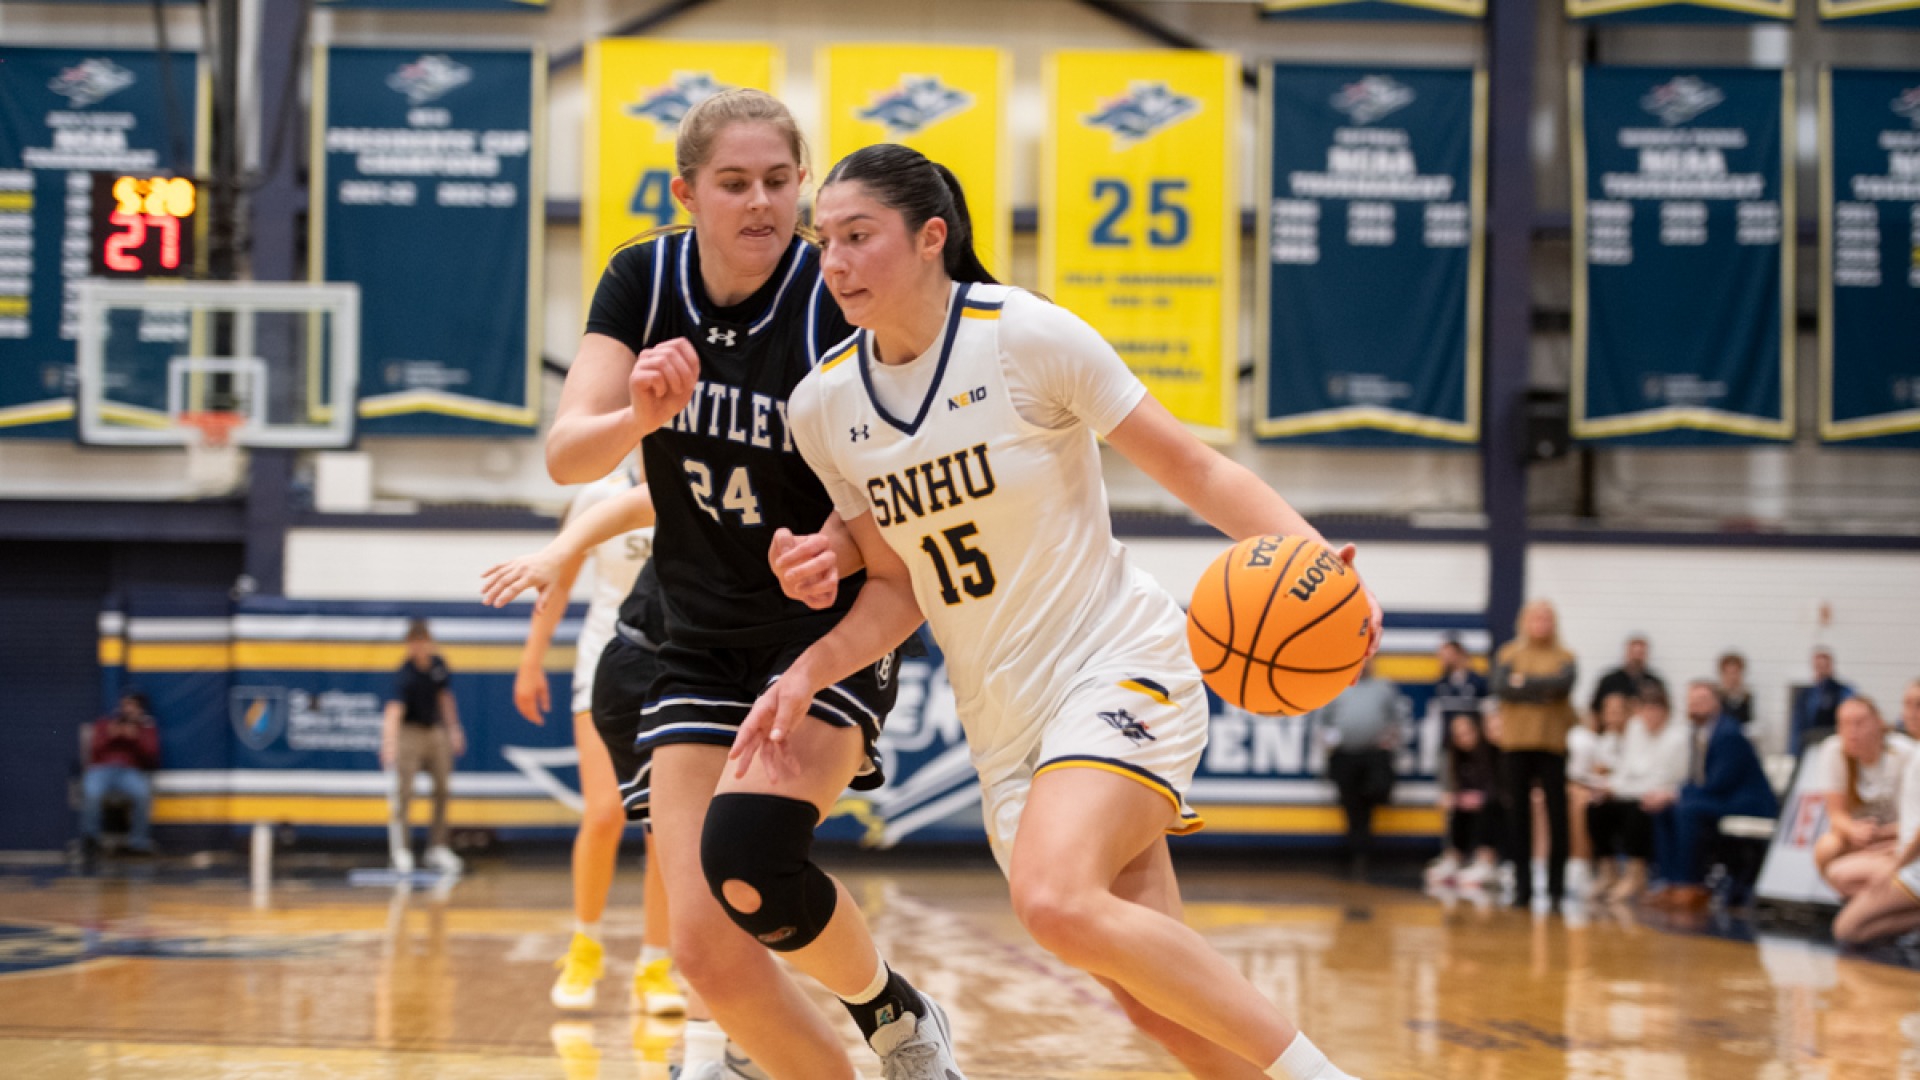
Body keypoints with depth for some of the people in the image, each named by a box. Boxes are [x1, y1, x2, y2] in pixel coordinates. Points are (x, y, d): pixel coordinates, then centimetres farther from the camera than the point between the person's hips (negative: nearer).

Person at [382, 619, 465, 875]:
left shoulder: (438, 664, -2)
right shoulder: (405, 675, -24)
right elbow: (394, 710, -38)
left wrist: (453, 729, 16)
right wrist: (389, 745, -52)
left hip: (436, 731, 7)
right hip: (409, 731, -7)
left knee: (442, 789, 8)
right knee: (403, 790, -14)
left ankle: (438, 848, 17)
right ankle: (401, 849, -8)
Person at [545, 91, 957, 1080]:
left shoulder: (836, 302, -16)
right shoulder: (643, 282, -6)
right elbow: (565, 456, -14)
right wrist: (640, 415, -35)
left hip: (828, 628, -4)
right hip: (702, 646, 4)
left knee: (743, 851, -29)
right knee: (705, 950, -9)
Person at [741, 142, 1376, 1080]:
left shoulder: (1028, 337, -12)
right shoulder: (823, 405, 3)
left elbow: (1193, 468, -9)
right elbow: (898, 588, 11)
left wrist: (1310, 553, -24)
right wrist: (808, 675, -4)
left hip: (1118, 665, -6)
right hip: (1003, 722, 6)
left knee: (1056, 901, -31)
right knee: (1159, 1003, 2)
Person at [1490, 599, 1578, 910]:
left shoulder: (1564, 657, 7)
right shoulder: (1508, 654, 8)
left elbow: (1564, 682, -12)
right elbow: (1500, 686, -7)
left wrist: (1524, 682, -9)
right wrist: (1542, 690, -10)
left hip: (1553, 743, -1)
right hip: (1518, 742, 1)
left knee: (1557, 812, -2)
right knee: (1520, 812, 1)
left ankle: (1557, 884, 5)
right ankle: (1521, 884, 6)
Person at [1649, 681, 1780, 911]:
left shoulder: (1729, 734, -18)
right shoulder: (1698, 733, 11)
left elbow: (1719, 782, -22)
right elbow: (1696, 779, 16)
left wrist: (1682, 796, -18)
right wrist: (1680, 795, -5)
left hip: (1747, 804, -10)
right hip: (1720, 800, 10)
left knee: (1689, 811, -30)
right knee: (1663, 811, -1)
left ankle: (1692, 888, -24)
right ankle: (1674, 883, -5)